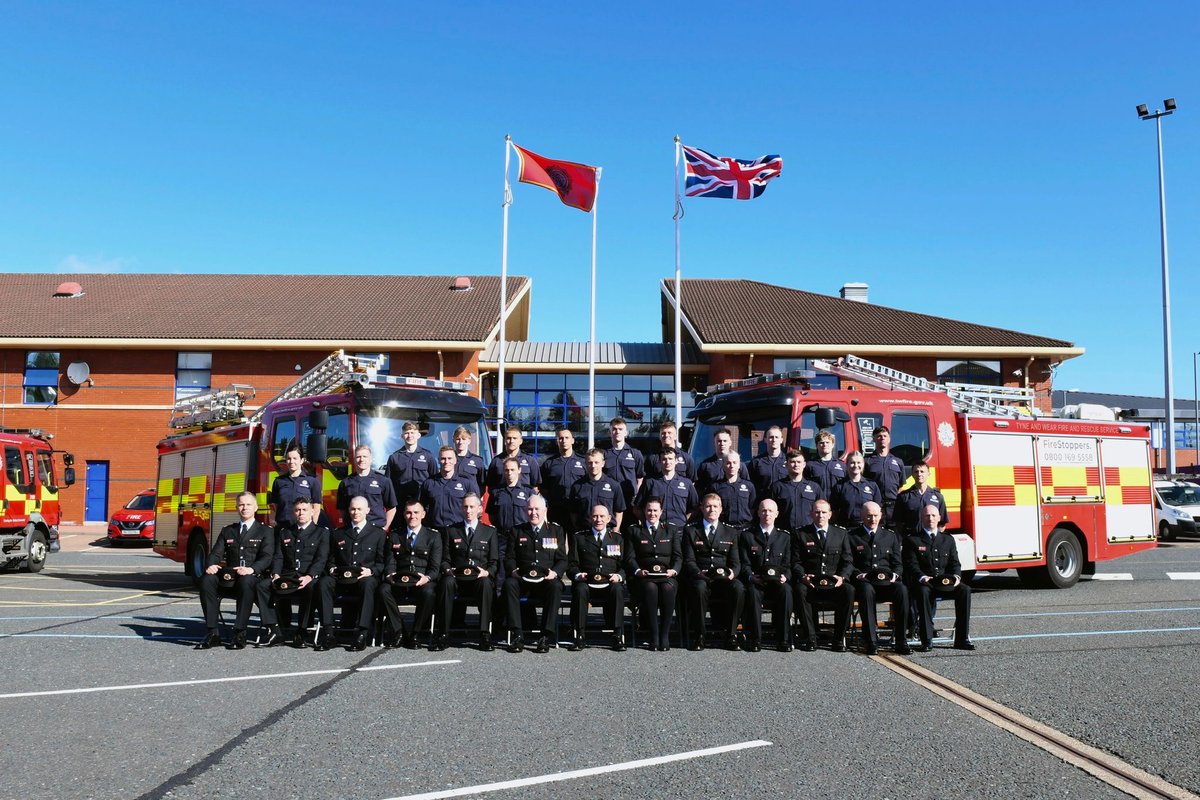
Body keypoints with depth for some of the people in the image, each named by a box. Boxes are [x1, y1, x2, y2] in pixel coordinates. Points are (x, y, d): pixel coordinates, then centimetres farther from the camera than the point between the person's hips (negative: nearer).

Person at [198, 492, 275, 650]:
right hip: (229, 576, 4)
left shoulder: (265, 531, 11)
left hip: (254, 576, -4)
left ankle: (239, 633, -34)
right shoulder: (227, 531, 23)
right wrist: (210, 565, -12)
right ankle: (212, 632, -25)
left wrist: (251, 569, -25)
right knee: (207, 579, -28)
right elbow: (215, 553, 14)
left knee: (246, 581, -39)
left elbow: (267, 557, -4)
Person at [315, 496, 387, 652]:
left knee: (368, 585, -39)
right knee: (324, 583, -30)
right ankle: (327, 632, -31)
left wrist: (371, 571, -12)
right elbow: (331, 559, 23)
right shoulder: (338, 534, 22)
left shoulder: (378, 533, 13)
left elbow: (382, 562, 8)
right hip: (341, 579, 3)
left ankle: (361, 633, -40)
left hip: (366, 578, -2)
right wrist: (332, 569, 0)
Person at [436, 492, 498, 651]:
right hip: (457, 579, 1)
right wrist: (447, 570, -9)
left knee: (486, 583, -37)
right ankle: (443, 635, -32)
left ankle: (485, 635, -34)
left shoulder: (490, 532, 16)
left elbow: (494, 561, 10)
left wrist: (487, 572, -12)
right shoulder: (451, 531, 19)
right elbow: (445, 559, 13)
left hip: (479, 579, -1)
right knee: (447, 582, -35)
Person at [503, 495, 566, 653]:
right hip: (523, 580, 1)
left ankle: (544, 636, -30)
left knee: (556, 586, -34)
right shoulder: (517, 531, 16)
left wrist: (555, 572, -13)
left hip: (546, 581, -1)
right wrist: (513, 570, -11)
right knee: (509, 584, -31)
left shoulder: (556, 531, 13)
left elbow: (562, 560, 8)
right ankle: (518, 635, -30)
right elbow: (510, 558, 11)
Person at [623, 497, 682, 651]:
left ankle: (665, 636, -27)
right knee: (650, 588, -36)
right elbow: (630, 557, 6)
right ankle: (654, 636, -29)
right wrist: (638, 571, -14)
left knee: (668, 588, -35)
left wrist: (674, 570, -11)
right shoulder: (633, 530, 15)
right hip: (644, 577, 0)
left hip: (667, 576, 1)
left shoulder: (673, 530, 18)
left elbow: (678, 556, 9)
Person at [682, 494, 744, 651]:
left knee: (738, 588, -31)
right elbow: (689, 561, 2)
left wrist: (732, 573, -13)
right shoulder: (690, 531, 11)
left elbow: (735, 562, 11)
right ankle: (699, 636, -24)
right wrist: (700, 574, -18)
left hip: (723, 579, 2)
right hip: (699, 578, -2)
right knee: (699, 588, -37)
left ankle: (730, 635, -20)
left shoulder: (731, 533, 18)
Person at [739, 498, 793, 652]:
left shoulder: (785, 536, 14)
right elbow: (744, 564, 4)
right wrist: (751, 576, -16)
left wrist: (784, 576, -13)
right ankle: (755, 640, -29)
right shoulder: (747, 535, 9)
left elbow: (788, 565, 9)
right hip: (755, 582, -1)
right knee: (753, 592, -35)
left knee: (786, 590, -33)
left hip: (778, 583, 1)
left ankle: (783, 640, -26)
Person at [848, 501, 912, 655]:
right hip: (864, 581, -2)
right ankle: (870, 641, -35)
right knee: (867, 590, -39)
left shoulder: (891, 537, 21)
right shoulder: (852, 537, 11)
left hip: (887, 582, 3)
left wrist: (895, 574, -5)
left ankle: (901, 641, -27)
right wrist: (859, 575, -15)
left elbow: (898, 563, 17)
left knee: (902, 589, -32)